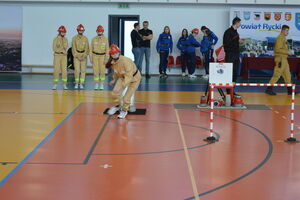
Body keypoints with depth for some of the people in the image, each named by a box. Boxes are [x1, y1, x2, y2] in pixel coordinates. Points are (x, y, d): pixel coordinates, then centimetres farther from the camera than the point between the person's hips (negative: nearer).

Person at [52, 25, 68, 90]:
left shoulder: (65, 39, 7)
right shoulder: (56, 39, -4)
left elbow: (65, 47, -1)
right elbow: (54, 48, -10)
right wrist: (62, 51, -15)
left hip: (64, 56, 3)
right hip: (57, 55, -3)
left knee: (64, 70, -1)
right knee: (56, 70, -5)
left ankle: (64, 85, 3)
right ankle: (55, 85, 2)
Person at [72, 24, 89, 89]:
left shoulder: (85, 38, 2)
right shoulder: (74, 38, -1)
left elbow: (86, 48, 1)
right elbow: (74, 48, -3)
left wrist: (84, 57, -9)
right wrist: (78, 57, -10)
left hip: (83, 56, 1)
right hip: (76, 56, -1)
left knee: (83, 70, -1)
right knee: (77, 70, -8)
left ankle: (81, 84, 4)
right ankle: (76, 83, 1)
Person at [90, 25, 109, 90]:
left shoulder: (105, 39, -4)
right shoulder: (94, 39, -1)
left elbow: (107, 49, -4)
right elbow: (91, 49, 3)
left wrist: (106, 59, -10)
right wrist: (90, 58, -2)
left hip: (102, 56, -1)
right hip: (95, 56, 1)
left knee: (102, 71, -1)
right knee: (96, 71, -1)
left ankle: (102, 85, 8)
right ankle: (96, 84, 7)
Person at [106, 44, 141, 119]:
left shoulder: (126, 61, -37)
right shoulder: (112, 62, -14)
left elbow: (129, 77, -41)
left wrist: (121, 86, -46)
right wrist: (114, 80, 18)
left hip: (134, 78, -6)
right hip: (122, 77, 6)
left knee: (126, 98, -10)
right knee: (114, 93, -7)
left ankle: (124, 110, 21)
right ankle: (118, 105, 25)